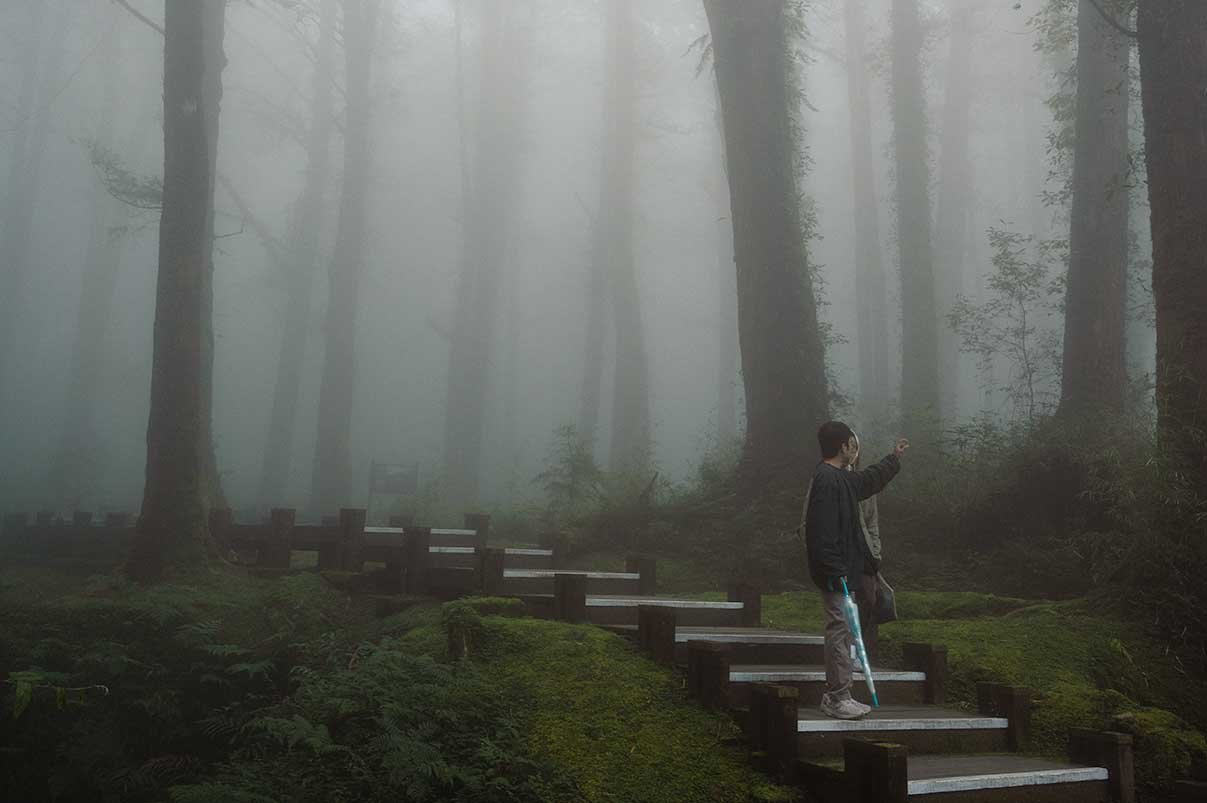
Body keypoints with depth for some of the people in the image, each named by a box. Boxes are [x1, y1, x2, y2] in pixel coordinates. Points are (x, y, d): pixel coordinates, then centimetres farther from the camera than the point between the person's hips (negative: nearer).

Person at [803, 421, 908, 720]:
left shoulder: (841, 479, 15)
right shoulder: (827, 480, -18)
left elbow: (869, 480, 37)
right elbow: (822, 533, -24)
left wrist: (894, 458, 47)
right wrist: (836, 572, -25)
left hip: (844, 570, 11)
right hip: (836, 573, -11)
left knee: (842, 632, 14)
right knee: (840, 631, -6)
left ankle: (835, 695, 21)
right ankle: (838, 698, 1)